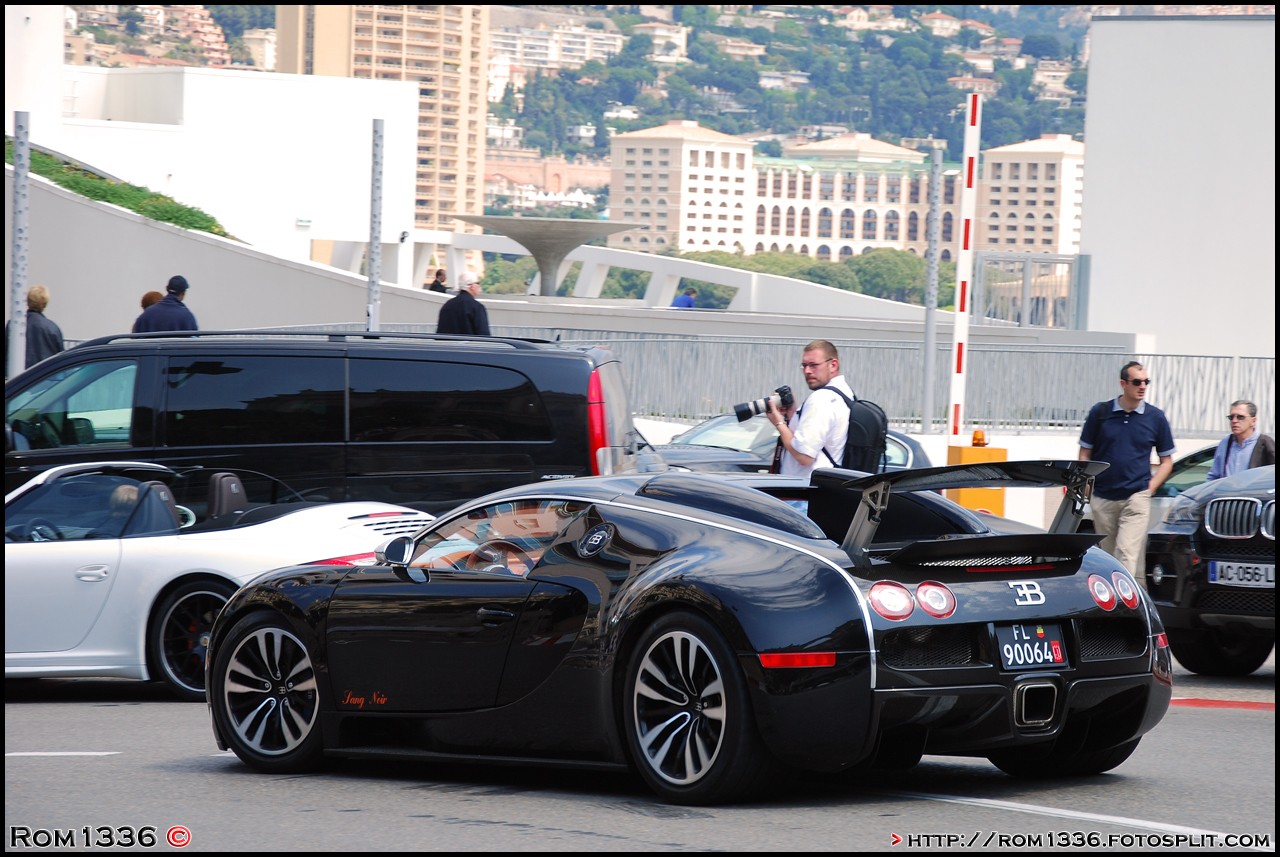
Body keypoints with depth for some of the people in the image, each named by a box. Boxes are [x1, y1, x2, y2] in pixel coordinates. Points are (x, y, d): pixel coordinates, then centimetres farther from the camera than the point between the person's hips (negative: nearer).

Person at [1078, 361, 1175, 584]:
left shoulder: (1155, 417, 3)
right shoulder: (1100, 412, 4)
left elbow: (1166, 461, 10)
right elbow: (1084, 454, 9)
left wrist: (1149, 488, -4)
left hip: (1136, 498, -2)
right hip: (1102, 498, 2)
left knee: (1128, 557, -15)